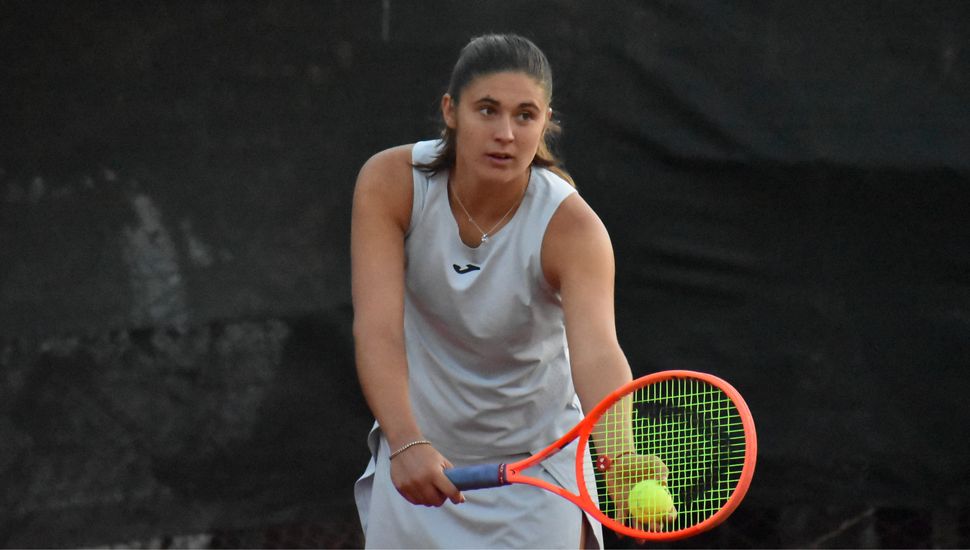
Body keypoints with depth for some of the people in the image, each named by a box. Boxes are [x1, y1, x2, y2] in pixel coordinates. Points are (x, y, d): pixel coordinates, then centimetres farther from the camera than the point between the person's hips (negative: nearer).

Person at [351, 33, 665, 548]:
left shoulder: (571, 227, -23)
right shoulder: (391, 183, -19)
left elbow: (596, 353, -38)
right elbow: (377, 330, -29)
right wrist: (407, 443, -46)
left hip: (536, 467, -2)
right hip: (416, 461, 2)